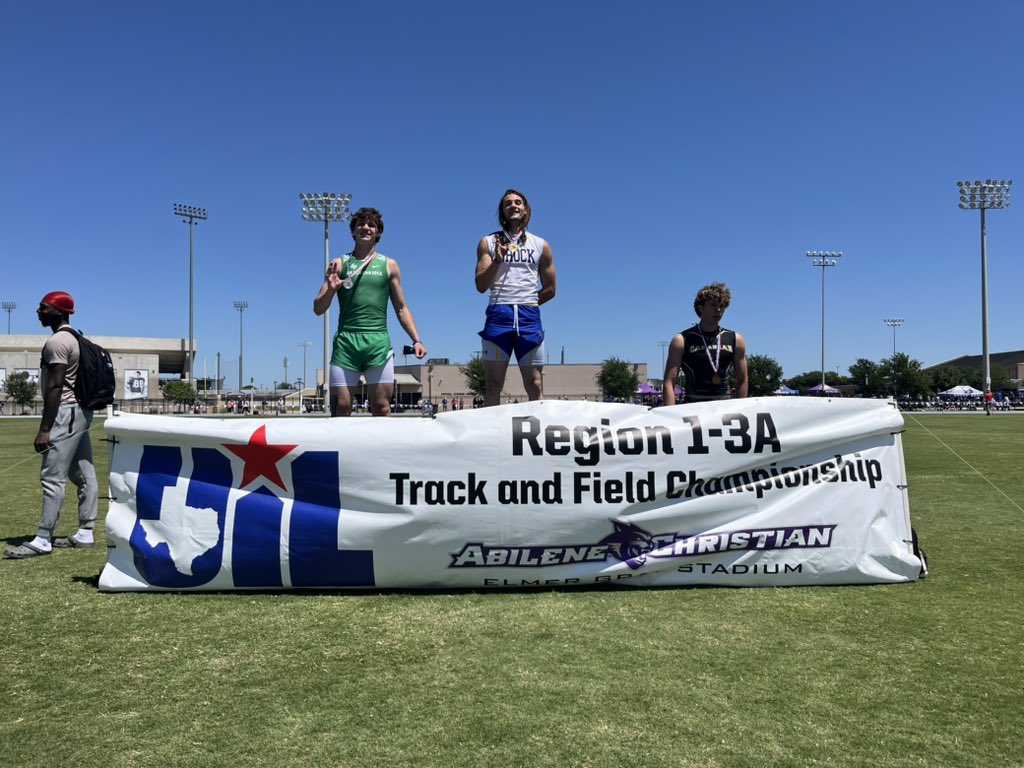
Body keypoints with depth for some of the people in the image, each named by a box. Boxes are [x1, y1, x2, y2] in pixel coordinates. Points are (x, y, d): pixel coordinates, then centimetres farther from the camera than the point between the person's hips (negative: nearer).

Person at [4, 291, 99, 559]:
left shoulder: (57, 341, -13)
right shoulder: (75, 339, 17)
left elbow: (55, 387, -20)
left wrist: (44, 429, -21)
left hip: (65, 413, -11)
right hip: (80, 411, 11)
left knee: (52, 477, -7)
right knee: (84, 475, 9)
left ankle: (43, 540, -4)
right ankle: (84, 534, 15)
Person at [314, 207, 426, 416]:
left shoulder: (389, 265, 13)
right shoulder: (339, 265, 12)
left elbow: (401, 309, 14)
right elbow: (318, 309, 10)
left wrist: (416, 340, 2)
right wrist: (330, 290, -10)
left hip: (378, 342, 0)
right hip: (345, 341, 0)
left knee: (381, 407, -2)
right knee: (341, 407, -2)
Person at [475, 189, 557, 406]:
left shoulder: (541, 245, 14)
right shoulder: (489, 243, 10)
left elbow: (550, 290, 16)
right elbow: (481, 286, 0)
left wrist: (526, 304, 8)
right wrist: (498, 259, -13)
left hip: (529, 317, 1)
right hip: (498, 315, -1)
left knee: (535, 385, 0)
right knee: (493, 384, -2)